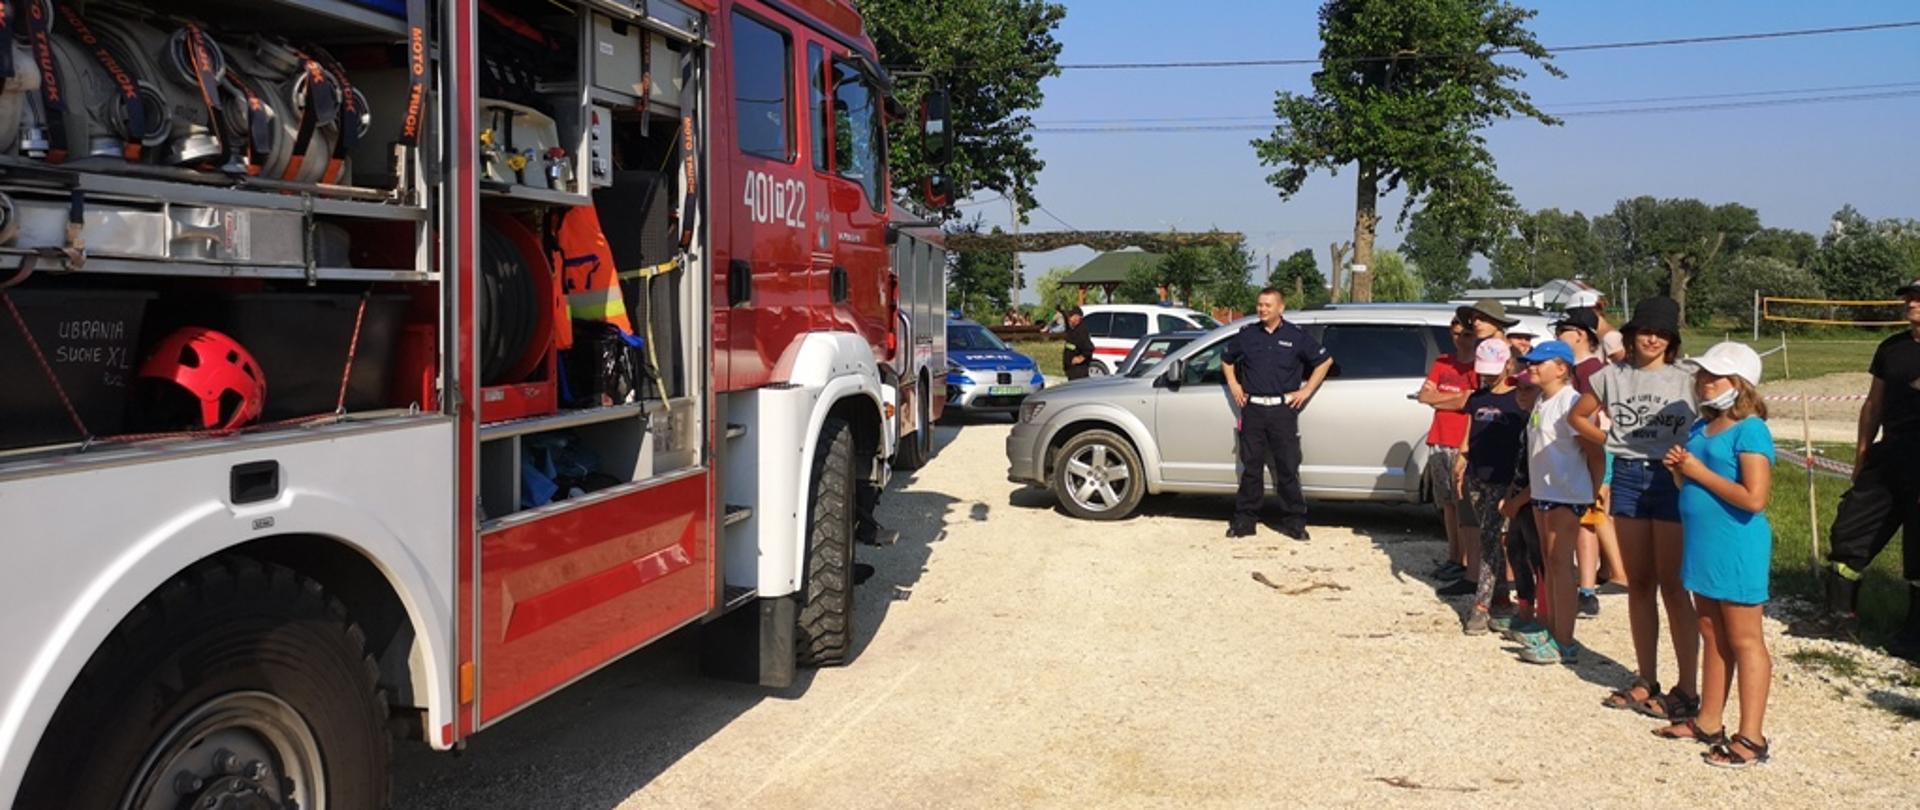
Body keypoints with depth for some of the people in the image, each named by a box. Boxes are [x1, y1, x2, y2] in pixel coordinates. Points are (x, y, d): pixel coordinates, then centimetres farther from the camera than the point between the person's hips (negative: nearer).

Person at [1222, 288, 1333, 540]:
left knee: (1288, 468, 0)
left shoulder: (1296, 336, 3)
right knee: (1251, 467, 5)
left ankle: (1293, 521, 8)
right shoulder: (1246, 334, 9)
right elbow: (1227, 359, 25)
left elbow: (1325, 360, 8)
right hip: (1252, 409, 2)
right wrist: (1233, 385, 11)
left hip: (1283, 409, -2)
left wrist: (1306, 391, 3)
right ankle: (1244, 520, 11)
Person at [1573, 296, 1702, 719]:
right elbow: (1579, 417, 18)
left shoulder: (1686, 382, -3)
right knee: (1639, 585, 11)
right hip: (1627, 479, 4)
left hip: (1672, 481, -4)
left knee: (1673, 587, -3)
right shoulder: (1612, 376, 7)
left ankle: (1687, 690, 4)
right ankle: (1646, 682, 21)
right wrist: (1608, 439, 6)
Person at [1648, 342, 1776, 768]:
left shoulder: (1750, 430, -14)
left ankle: (1751, 739, 3)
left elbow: (1754, 498, -23)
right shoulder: (1702, 427, 12)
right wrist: (1679, 469, 0)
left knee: (1743, 641, -2)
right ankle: (1708, 722, 25)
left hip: (1737, 546, -9)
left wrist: (1700, 472, -17)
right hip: (1702, 543, 9)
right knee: (1712, 636, 16)